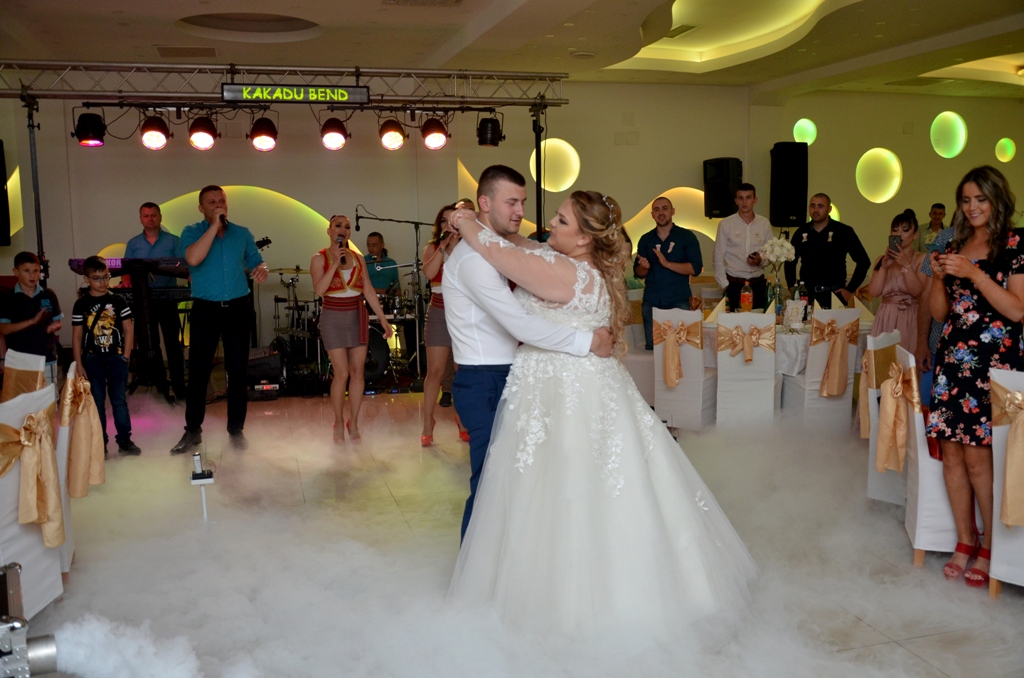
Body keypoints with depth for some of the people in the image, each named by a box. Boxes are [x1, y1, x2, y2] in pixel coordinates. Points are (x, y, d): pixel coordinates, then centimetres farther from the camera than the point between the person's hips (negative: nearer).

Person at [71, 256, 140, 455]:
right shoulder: (81, 305, 0)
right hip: (92, 359, 0)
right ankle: (99, 443, 12)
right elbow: (77, 336, 1)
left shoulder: (118, 302, 2)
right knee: (96, 402, 6)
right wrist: (78, 364, -3)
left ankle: (124, 440, 11)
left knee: (120, 400, 4)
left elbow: (128, 329, 3)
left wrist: (126, 356, -4)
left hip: (116, 357, 0)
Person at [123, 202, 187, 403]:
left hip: (167, 298, -3)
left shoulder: (173, 241, 1)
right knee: (151, 344, 8)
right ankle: (160, 383, 18)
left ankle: (179, 385, 0)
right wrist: (127, 283, -13)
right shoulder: (133, 244, 8)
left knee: (173, 342, -4)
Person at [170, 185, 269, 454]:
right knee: (198, 371, 0)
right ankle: (192, 431, 11)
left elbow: (256, 261, 14)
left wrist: (261, 269, -11)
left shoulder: (242, 233, 9)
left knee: (237, 371, 5)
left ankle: (236, 430, 15)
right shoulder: (192, 232, 0)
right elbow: (193, 259, -20)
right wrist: (214, 225, -18)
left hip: (238, 308, 2)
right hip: (205, 309, -2)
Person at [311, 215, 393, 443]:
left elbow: (369, 291, 6)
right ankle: (339, 424, 10)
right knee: (342, 373, -6)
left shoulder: (358, 259, 9)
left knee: (357, 372, 2)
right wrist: (335, 264, -20)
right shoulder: (319, 259, -2)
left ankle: (353, 423, 12)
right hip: (334, 318, -3)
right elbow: (319, 290, -16)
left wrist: (383, 318, 1)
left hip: (358, 317, 4)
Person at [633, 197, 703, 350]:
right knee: (651, 345, 3)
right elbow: (638, 273, 12)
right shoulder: (645, 239, 10)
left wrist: (667, 263, -19)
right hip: (651, 302, 3)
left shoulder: (687, 237, 0)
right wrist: (643, 267, -12)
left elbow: (696, 268, -9)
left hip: (678, 301, -3)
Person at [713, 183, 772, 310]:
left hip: (758, 284, 2)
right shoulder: (725, 224, 0)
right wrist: (724, 284, -4)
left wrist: (760, 261, -9)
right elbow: (718, 257, 1)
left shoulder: (765, 224, 6)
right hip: (734, 284, -2)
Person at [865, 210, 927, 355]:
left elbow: (917, 291, -12)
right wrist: (884, 267, -10)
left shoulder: (921, 259, 0)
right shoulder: (882, 259, 10)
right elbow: (874, 292, -1)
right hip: (886, 319, 3)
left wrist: (906, 265, -16)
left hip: (910, 319, -3)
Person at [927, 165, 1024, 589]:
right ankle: (965, 541, 18)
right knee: (951, 453, 4)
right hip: (953, 359, 5)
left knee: (978, 456, -6)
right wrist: (938, 277, -4)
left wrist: (974, 273, -17)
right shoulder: (955, 247, 13)